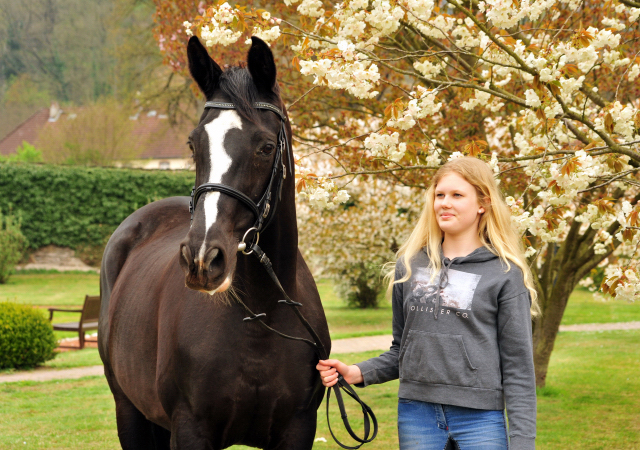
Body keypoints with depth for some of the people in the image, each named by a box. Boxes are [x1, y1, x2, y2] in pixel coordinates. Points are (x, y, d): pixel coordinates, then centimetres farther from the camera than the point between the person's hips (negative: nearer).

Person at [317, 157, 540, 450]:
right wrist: (357, 373, 0)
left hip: (479, 418, -4)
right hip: (416, 415, 4)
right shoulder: (410, 266, 10)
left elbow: (518, 366, -4)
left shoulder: (505, 275, -2)